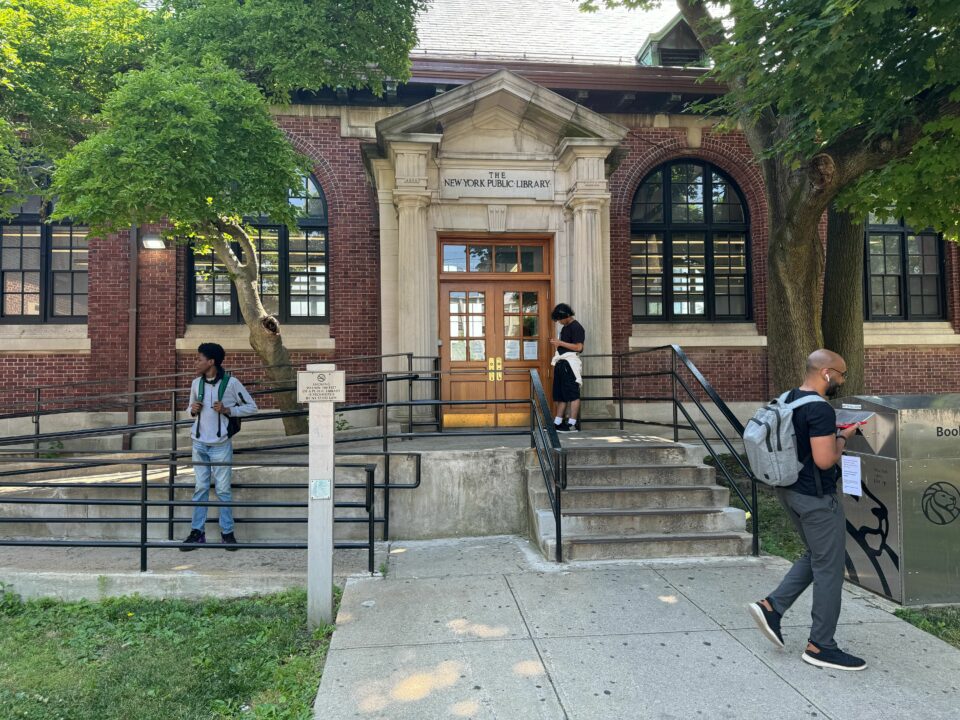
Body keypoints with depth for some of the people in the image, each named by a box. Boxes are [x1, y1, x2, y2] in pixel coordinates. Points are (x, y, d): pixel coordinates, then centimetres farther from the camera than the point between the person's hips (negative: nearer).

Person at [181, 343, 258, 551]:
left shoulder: (231, 383, -9)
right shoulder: (196, 383, 6)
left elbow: (251, 407, -3)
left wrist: (227, 410, -16)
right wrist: (193, 409, -3)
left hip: (221, 445, -4)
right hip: (199, 443, 4)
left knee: (223, 489, 1)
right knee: (200, 488, 8)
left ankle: (227, 532, 12)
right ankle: (197, 532, 15)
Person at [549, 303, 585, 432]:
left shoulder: (576, 327, -8)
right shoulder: (565, 328, 20)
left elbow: (578, 347, -17)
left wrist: (560, 343, -15)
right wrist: (556, 343, 14)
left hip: (570, 363, -9)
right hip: (561, 363, 9)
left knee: (573, 394, -6)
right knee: (560, 394, 10)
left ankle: (572, 424, -5)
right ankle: (557, 423, 14)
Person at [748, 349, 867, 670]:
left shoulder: (788, 400, 7)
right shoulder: (820, 409, -22)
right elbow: (824, 460, -25)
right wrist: (842, 439, -8)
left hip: (790, 491, 9)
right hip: (817, 498, -9)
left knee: (815, 557, 23)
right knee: (829, 569, 4)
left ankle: (771, 606, 16)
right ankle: (820, 646, 16)